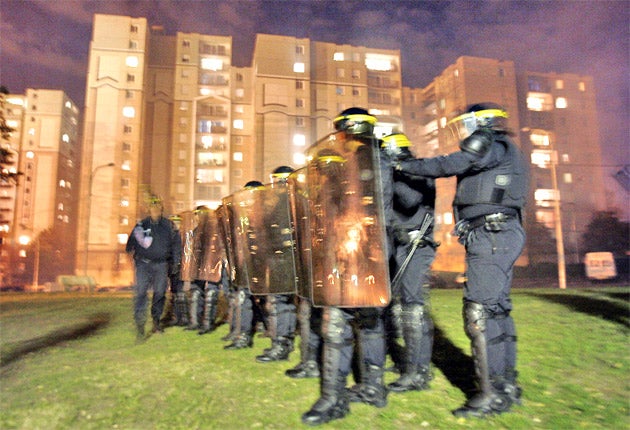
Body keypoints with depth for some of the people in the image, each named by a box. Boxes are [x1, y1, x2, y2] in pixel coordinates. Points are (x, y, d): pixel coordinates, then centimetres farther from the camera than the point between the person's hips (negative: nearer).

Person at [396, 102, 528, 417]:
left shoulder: (493, 144, -4)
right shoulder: (497, 154, 25)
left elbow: (448, 165, -13)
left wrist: (404, 165, -5)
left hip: (492, 236, -10)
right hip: (496, 239, 10)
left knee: (479, 313, -11)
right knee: (497, 310, 12)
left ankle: (491, 394, -7)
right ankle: (506, 384, 20)